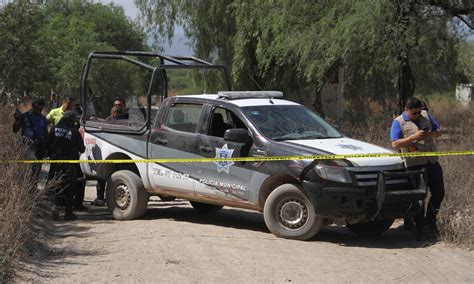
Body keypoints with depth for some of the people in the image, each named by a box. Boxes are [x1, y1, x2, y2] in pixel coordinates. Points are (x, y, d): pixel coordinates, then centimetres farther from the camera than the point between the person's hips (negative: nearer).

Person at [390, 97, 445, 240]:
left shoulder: (426, 116, 10)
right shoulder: (398, 122, -4)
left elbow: (439, 131, 17)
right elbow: (395, 144, -13)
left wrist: (432, 134, -8)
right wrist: (414, 137, -22)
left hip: (432, 163, 5)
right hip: (414, 165, -5)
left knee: (438, 193, 9)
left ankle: (430, 220, 29)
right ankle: (420, 228, 7)